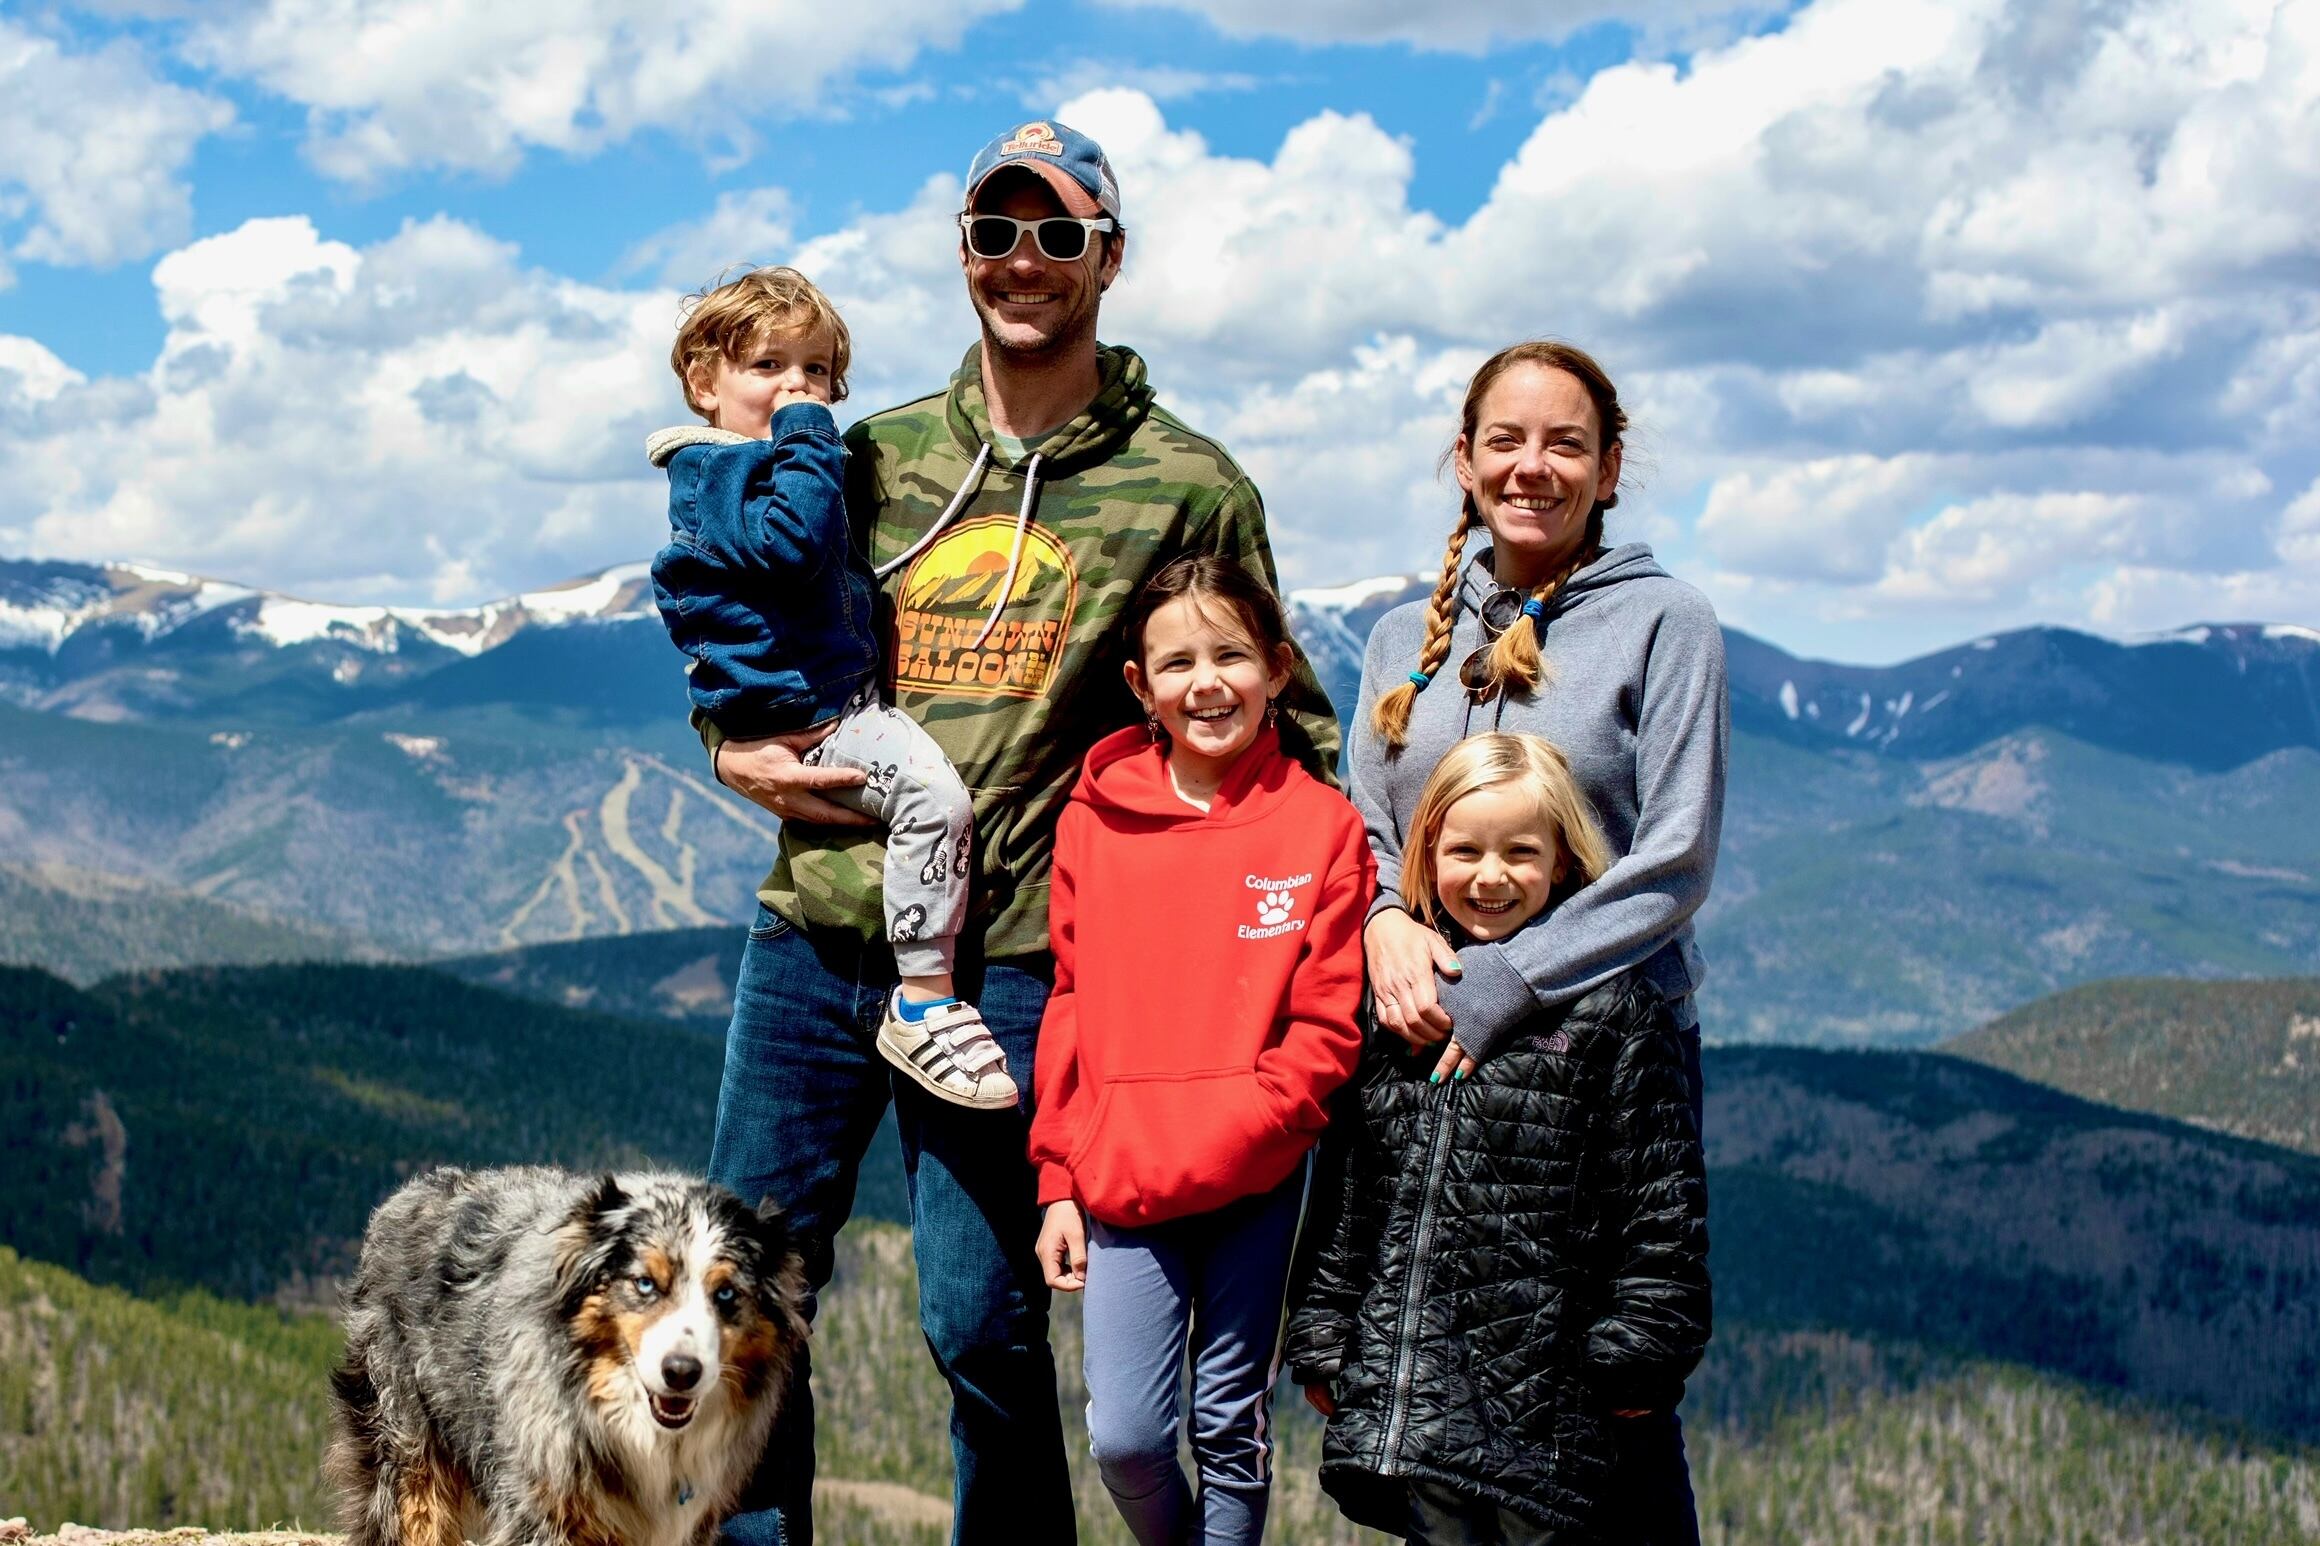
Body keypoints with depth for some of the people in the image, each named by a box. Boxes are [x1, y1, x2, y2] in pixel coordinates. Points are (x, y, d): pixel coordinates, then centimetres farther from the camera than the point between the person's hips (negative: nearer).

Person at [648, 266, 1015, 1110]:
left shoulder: (776, 460, 21)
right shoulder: (715, 474, -10)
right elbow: (794, 540, -29)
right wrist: (806, 439, -19)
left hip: (846, 697, 11)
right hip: (801, 716, -11)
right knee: (934, 795, -28)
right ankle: (923, 1004, -24)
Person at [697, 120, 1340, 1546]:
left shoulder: (1187, 488, 1)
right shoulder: (877, 460, 10)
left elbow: (1280, 725, 8)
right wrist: (736, 749, 2)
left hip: (1005, 962, -3)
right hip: (814, 938, 4)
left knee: (985, 1331, 1)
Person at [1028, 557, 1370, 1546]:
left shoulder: (1320, 824, -3)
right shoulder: (1093, 822, 3)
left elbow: (1328, 1025, -4)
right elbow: (1070, 1011, 7)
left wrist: (1241, 1131, -16)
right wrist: (1059, 1179, 5)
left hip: (1259, 1184, -1)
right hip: (1122, 1184, 1)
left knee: (1232, 1428, 9)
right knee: (1123, 1435, -2)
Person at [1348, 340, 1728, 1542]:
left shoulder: (1663, 623, -1)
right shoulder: (1404, 638, 14)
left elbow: (1673, 864, -8)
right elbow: (1360, 825, 14)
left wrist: (1501, 985, -16)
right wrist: (1384, 922, -9)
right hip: (1423, 1049, 4)